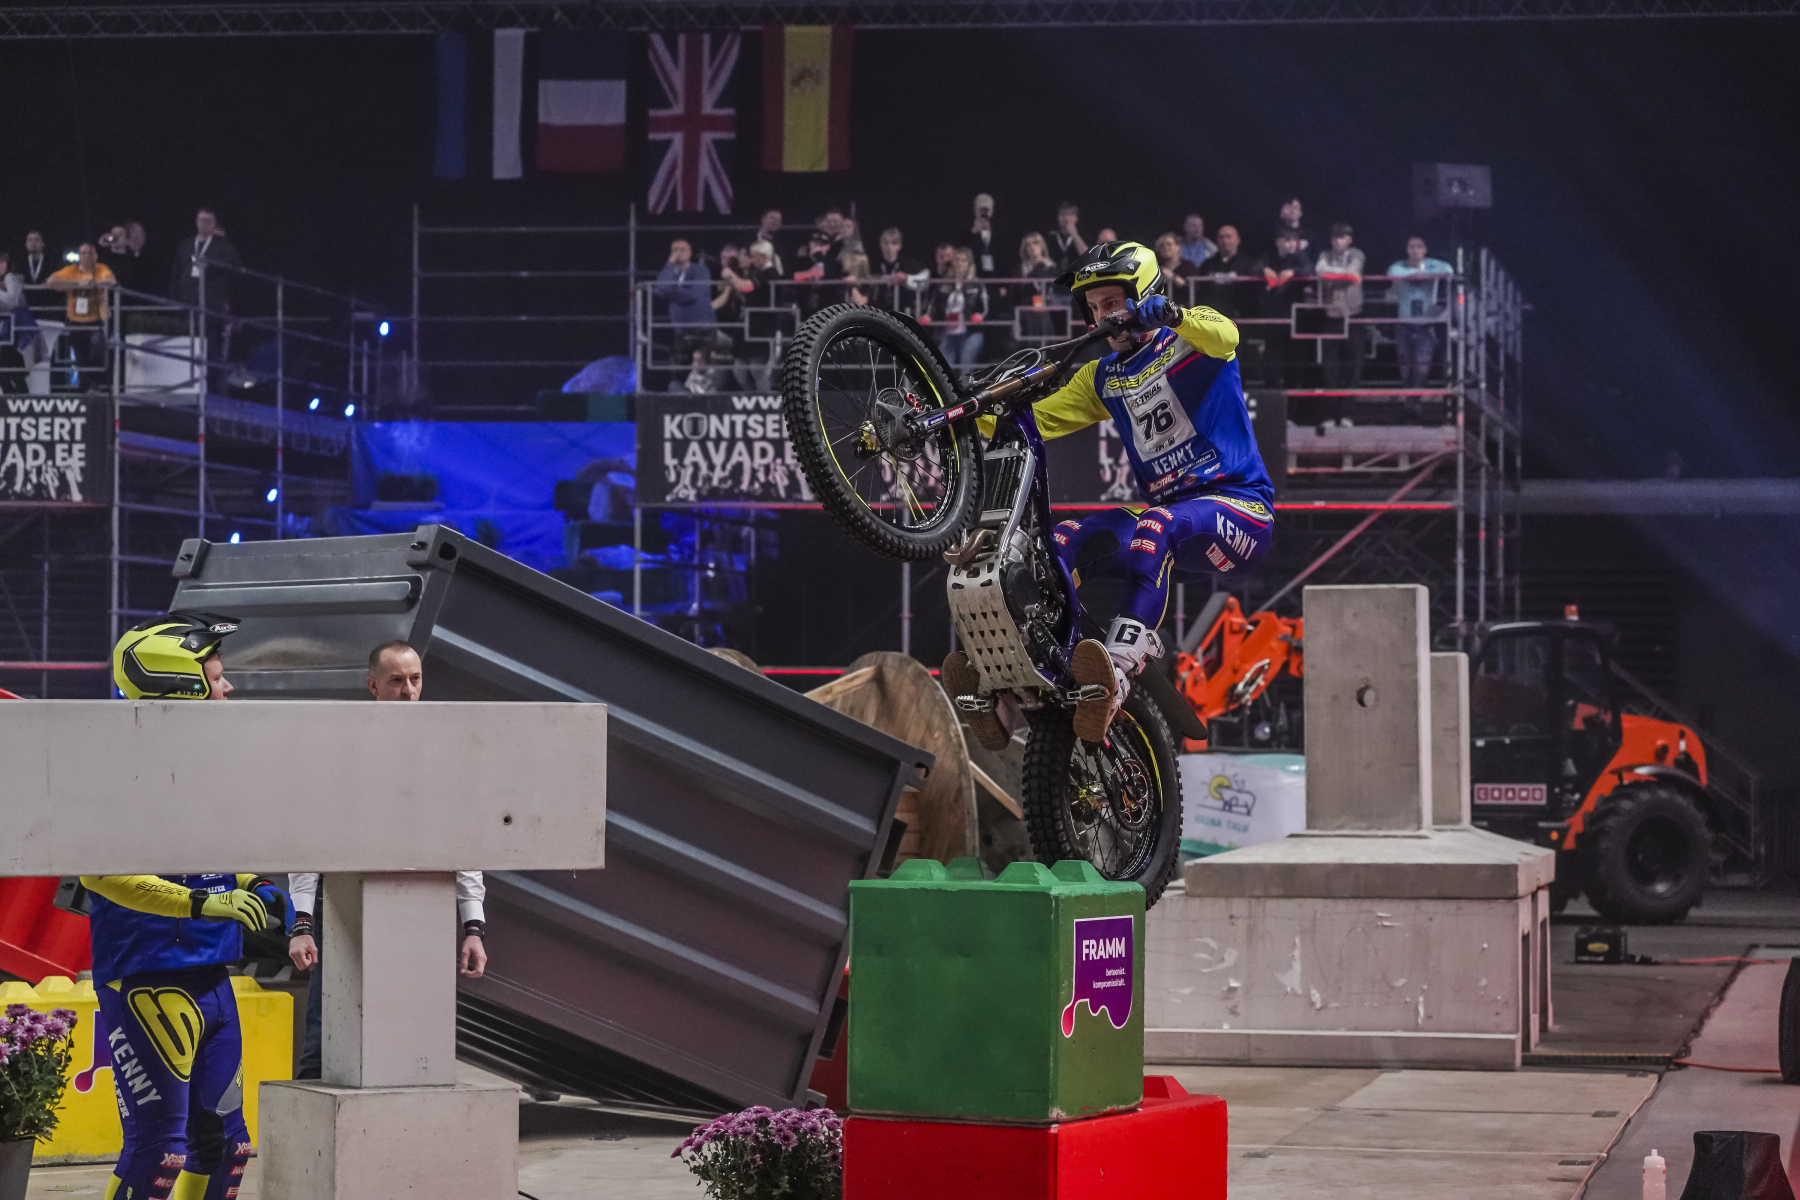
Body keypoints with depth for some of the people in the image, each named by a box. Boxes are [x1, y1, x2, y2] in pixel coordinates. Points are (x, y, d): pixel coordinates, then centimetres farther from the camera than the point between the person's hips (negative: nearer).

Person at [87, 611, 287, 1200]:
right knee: (158, 1150, -10)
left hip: (211, 981, 9)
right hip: (147, 982, -9)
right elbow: (101, 870, -26)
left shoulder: (211, 759, 14)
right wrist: (203, 904, -30)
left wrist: (257, 890, 11)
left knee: (223, 1142, 13)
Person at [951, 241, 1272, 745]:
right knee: (1062, 543, -18)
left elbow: (1224, 335, -23)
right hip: (1167, 507, 6)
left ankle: (1119, 671, -55)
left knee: (1153, 529, -38)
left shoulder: (1189, 336, 1)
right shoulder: (1103, 378, 19)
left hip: (1238, 506, -6)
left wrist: (1170, 314, -44)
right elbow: (1033, 419, 16)